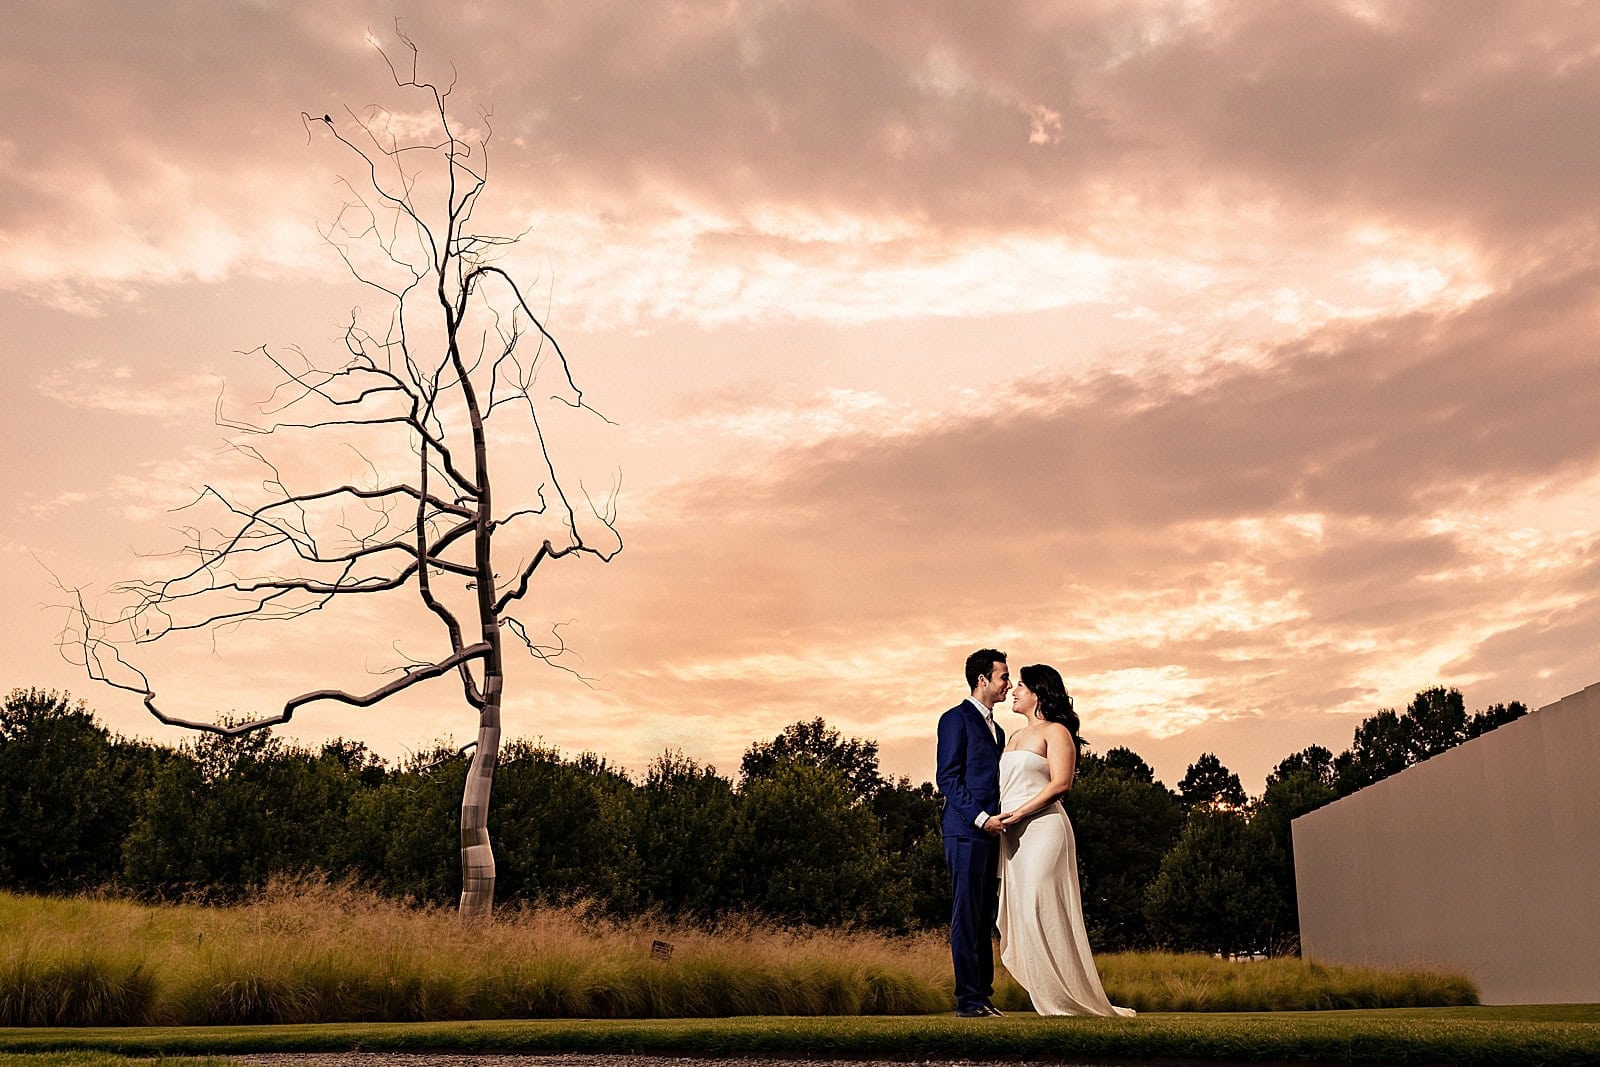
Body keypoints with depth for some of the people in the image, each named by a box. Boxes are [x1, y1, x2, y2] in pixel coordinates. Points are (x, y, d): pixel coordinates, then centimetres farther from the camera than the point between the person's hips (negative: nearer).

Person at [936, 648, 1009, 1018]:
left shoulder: (997, 729, 23)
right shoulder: (956, 719, -3)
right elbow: (947, 777, -11)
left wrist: (1002, 821, 11)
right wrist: (980, 817, -18)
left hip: (991, 834, 8)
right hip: (965, 831, -8)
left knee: (985, 918, 9)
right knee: (966, 915, -6)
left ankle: (984, 994, 14)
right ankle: (967, 999, -4)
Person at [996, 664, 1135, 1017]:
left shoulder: (1055, 731, -2)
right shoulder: (1015, 737, 22)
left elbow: (1061, 783, -14)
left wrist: (1020, 812, -17)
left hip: (1042, 827, -8)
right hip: (1012, 834, 8)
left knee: (1040, 911, -11)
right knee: (1018, 914, 4)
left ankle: (1067, 998, -2)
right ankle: (1049, 996, 8)